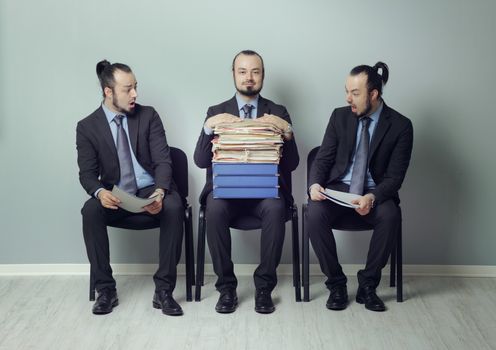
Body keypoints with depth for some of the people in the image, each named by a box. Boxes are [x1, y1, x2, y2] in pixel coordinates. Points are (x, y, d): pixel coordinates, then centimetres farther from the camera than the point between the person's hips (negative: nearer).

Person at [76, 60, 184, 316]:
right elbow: (87, 173, -3)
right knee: (90, 210, -31)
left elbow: (162, 160, -6)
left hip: (150, 190, 0)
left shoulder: (148, 116, 0)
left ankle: (163, 290, -24)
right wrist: (100, 192, -28)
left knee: (174, 206, -32)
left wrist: (160, 192, -27)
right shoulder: (87, 127, 0)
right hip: (115, 197, 0)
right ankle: (105, 289, -19)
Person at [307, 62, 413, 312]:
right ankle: (336, 283, -13)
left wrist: (372, 197, -29)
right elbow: (322, 158, 4)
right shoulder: (340, 116, 2)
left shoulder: (400, 126, -6)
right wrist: (314, 184, -19)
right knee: (315, 213, -30)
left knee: (390, 215, -34)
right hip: (338, 188, 2)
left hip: (375, 192, -2)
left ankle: (367, 284, -15)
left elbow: (394, 176, -9)